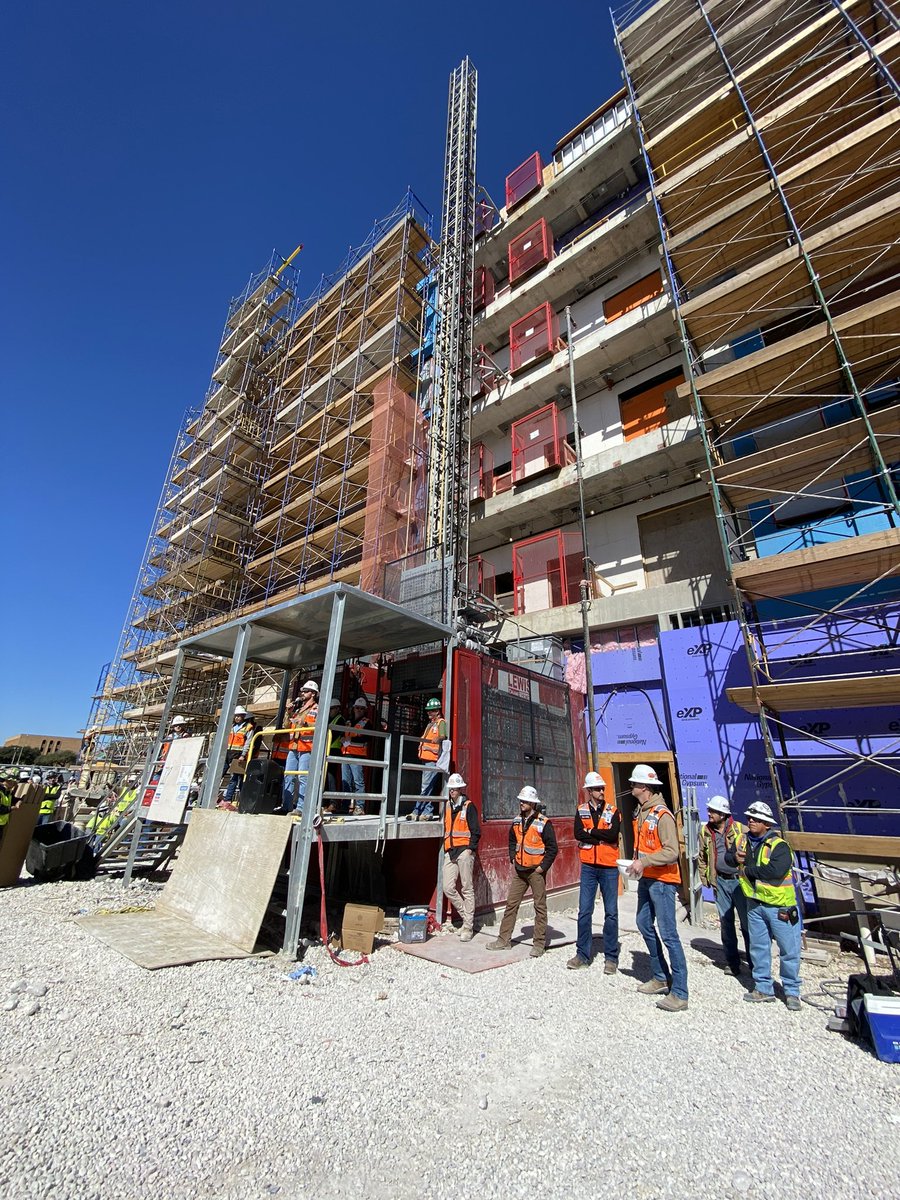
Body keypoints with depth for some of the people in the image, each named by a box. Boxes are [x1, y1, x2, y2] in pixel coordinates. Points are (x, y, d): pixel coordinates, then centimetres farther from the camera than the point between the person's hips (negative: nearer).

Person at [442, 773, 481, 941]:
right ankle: (467, 916, 20)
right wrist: (446, 847, 16)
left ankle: (468, 927, 10)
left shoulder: (468, 806, -4)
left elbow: (476, 831, -7)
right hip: (450, 852, 6)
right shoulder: (447, 806, 14)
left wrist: (470, 848, -14)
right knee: (448, 888, 2)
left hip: (464, 851, -6)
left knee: (467, 889, 0)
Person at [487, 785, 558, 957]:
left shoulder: (543, 824, -14)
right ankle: (504, 940, 18)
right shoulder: (517, 822, 4)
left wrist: (543, 867, -12)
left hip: (536, 871, -6)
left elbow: (552, 848, -11)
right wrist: (513, 859, 10)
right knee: (511, 904, 9)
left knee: (540, 906, 5)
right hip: (519, 870, 6)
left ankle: (539, 944, 17)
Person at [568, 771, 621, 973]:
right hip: (588, 866, 1)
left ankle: (611, 957, 21)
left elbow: (613, 834, -17)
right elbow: (578, 834, -11)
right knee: (584, 912, 6)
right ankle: (582, 954, 19)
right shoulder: (581, 810, 2)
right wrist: (602, 836, -13)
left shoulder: (612, 811, -1)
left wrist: (591, 831, -11)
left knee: (611, 913, 6)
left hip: (609, 867, -1)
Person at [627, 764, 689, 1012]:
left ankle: (679, 994, 7)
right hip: (646, 878, 10)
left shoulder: (662, 815, -20)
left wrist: (644, 861, -26)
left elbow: (672, 851, -24)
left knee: (667, 934, -4)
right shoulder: (642, 812, 8)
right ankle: (661, 978, 31)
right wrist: (636, 863, 7)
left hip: (662, 880, -9)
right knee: (645, 924, 17)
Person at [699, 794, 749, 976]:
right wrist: (705, 877, 8)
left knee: (746, 921, 5)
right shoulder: (705, 831, 0)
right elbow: (702, 857, 10)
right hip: (720, 881, 4)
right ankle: (732, 961, 26)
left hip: (739, 880, -4)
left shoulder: (740, 830, -13)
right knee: (725, 922, 12)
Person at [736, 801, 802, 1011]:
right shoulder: (744, 841, 2)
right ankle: (763, 988, 29)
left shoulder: (779, 846, -17)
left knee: (789, 950, 6)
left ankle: (792, 992, 25)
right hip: (754, 903, 6)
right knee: (758, 948, 15)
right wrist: (735, 857, -9)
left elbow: (776, 871, -32)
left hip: (780, 905, -6)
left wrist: (748, 869, -20)